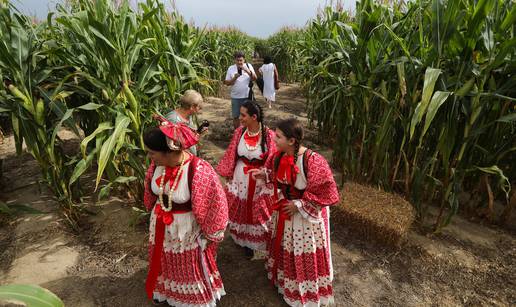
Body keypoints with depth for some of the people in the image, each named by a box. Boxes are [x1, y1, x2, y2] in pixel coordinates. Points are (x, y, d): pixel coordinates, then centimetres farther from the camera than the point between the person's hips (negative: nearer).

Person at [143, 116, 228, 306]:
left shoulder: (199, 171, -35)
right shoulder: (158, 163, -16)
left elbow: (215, 205, -22)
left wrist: (209, 235, -11)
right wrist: (155, 211, 18)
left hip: (186, 229, -5)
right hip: (161, 226, 6)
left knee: (190, 267, 22)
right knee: (166, 262, 31)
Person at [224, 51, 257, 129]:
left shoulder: (248, 66, 1)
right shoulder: (231, 68, 1)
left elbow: (255, 78, -7)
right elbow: (227, 83, 0)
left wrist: (247, 71, -21)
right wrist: (234, 78, -17)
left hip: (247, 96, 0)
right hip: (235, 97, 1)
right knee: (236, 116, 8)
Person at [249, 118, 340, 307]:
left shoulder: (312, 162, -33)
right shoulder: (280, 155, -10)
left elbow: (324, 192, -26)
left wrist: (299, 205, -22)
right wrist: (264, 173, -8)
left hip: (306, 214, -6)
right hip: (284, 208, 7)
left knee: (304, 254, 13)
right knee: (284, 246, 26)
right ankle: (284, 279, 55)